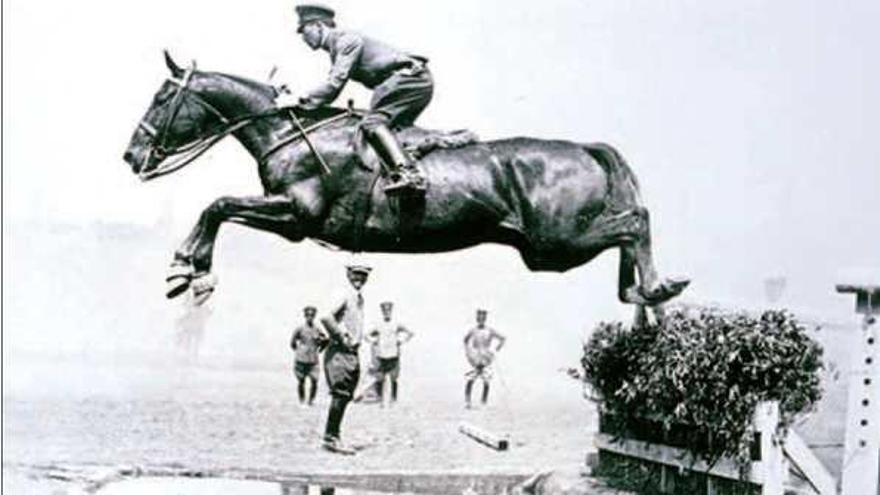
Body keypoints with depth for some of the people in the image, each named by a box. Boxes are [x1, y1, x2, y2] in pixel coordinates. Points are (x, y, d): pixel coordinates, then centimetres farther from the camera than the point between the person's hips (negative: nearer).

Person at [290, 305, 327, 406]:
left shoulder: (317, 330, 1)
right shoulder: (300, 329, -4)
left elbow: (325, 341, 15)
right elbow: (292, 342, 6)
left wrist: (317, 350, 10)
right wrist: (298, 351, 6)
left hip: (313, 360, 1)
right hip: (301, 359, -1)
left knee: (314, 381, -7)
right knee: (301, 381, 3)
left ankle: (311, 400, 8)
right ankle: (302, 401, 13)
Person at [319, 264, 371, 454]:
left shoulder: (359, 298, 16)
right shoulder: (344, 295, -13)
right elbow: (325, 317, -27)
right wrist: (341, 336, -18)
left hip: (352, 353, 9)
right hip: (339, 352, -9)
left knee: (345, 396, 9)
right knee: (340, 395, -10)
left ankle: (333, 437, 15)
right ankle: (330, 437, -5)